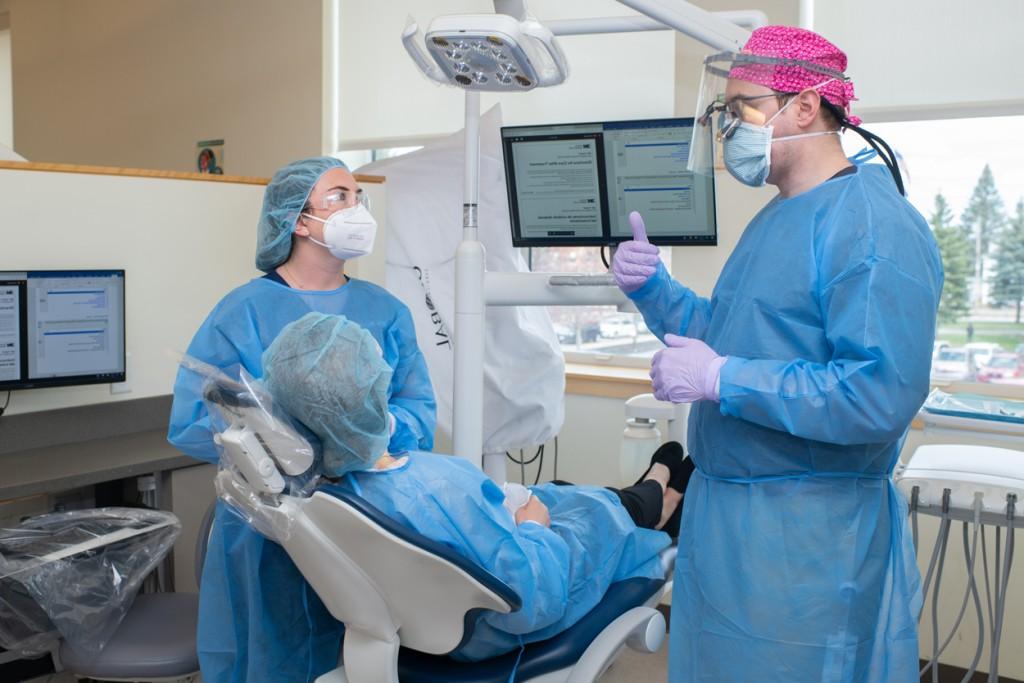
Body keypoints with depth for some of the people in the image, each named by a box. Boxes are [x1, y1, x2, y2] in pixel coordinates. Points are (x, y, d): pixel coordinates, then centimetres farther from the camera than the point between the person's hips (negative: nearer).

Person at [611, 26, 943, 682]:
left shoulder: (873, 226, -18)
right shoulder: (774, 221, 13)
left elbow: (882, 395, -28)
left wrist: (721, 380, -25)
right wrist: (653, 287, 3)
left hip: (806, 541, -9)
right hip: (721, 510, 9)